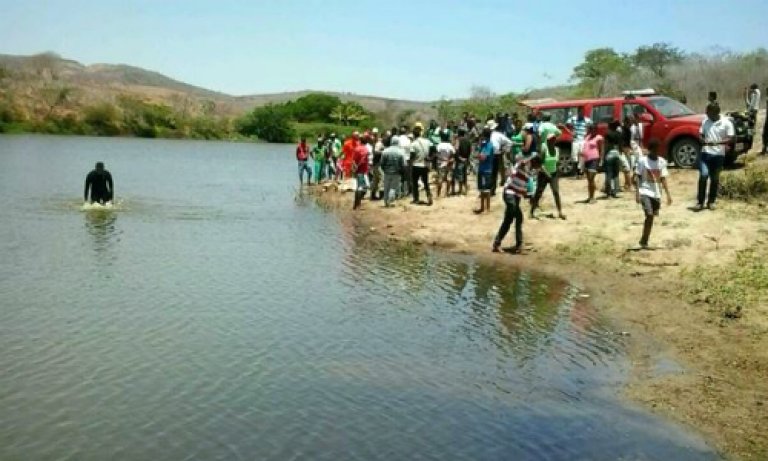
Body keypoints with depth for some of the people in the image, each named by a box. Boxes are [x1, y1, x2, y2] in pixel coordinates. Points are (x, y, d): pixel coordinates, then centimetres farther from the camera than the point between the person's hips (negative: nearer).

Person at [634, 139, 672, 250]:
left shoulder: (662, 162, 6)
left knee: (651, 217, 6)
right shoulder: (642, 160, -7)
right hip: (645, 192, -5)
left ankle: (644, 241, 15)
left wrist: (668, 194, 4)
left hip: (656, 193, 5)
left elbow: (663, 178, 9)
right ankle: (643, 242, -8)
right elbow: (637, 177, -7)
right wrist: (637, 192, -15)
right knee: (649, 215, -17)